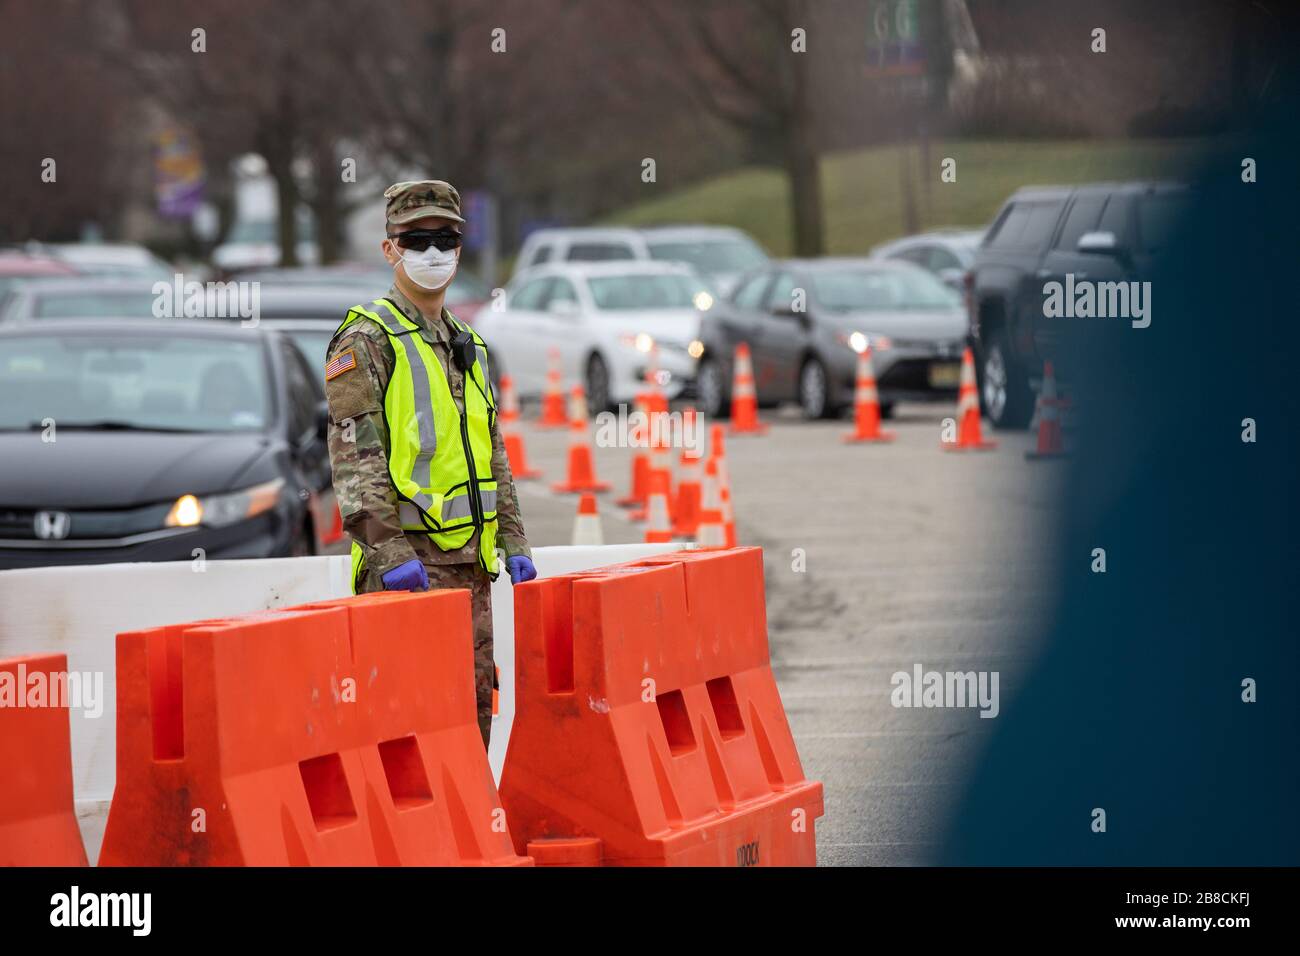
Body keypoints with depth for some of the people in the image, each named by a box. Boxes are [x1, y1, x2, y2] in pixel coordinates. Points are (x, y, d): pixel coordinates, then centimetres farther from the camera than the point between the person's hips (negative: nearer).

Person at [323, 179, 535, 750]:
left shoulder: (469, 346, 19)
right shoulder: (367, 339, -6)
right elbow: (354, 453, -14)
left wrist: (513, 542, 15)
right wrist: (389, 549, -22)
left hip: (470, 560, 8)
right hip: (407, 562, -8)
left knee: (474, 703, 10)